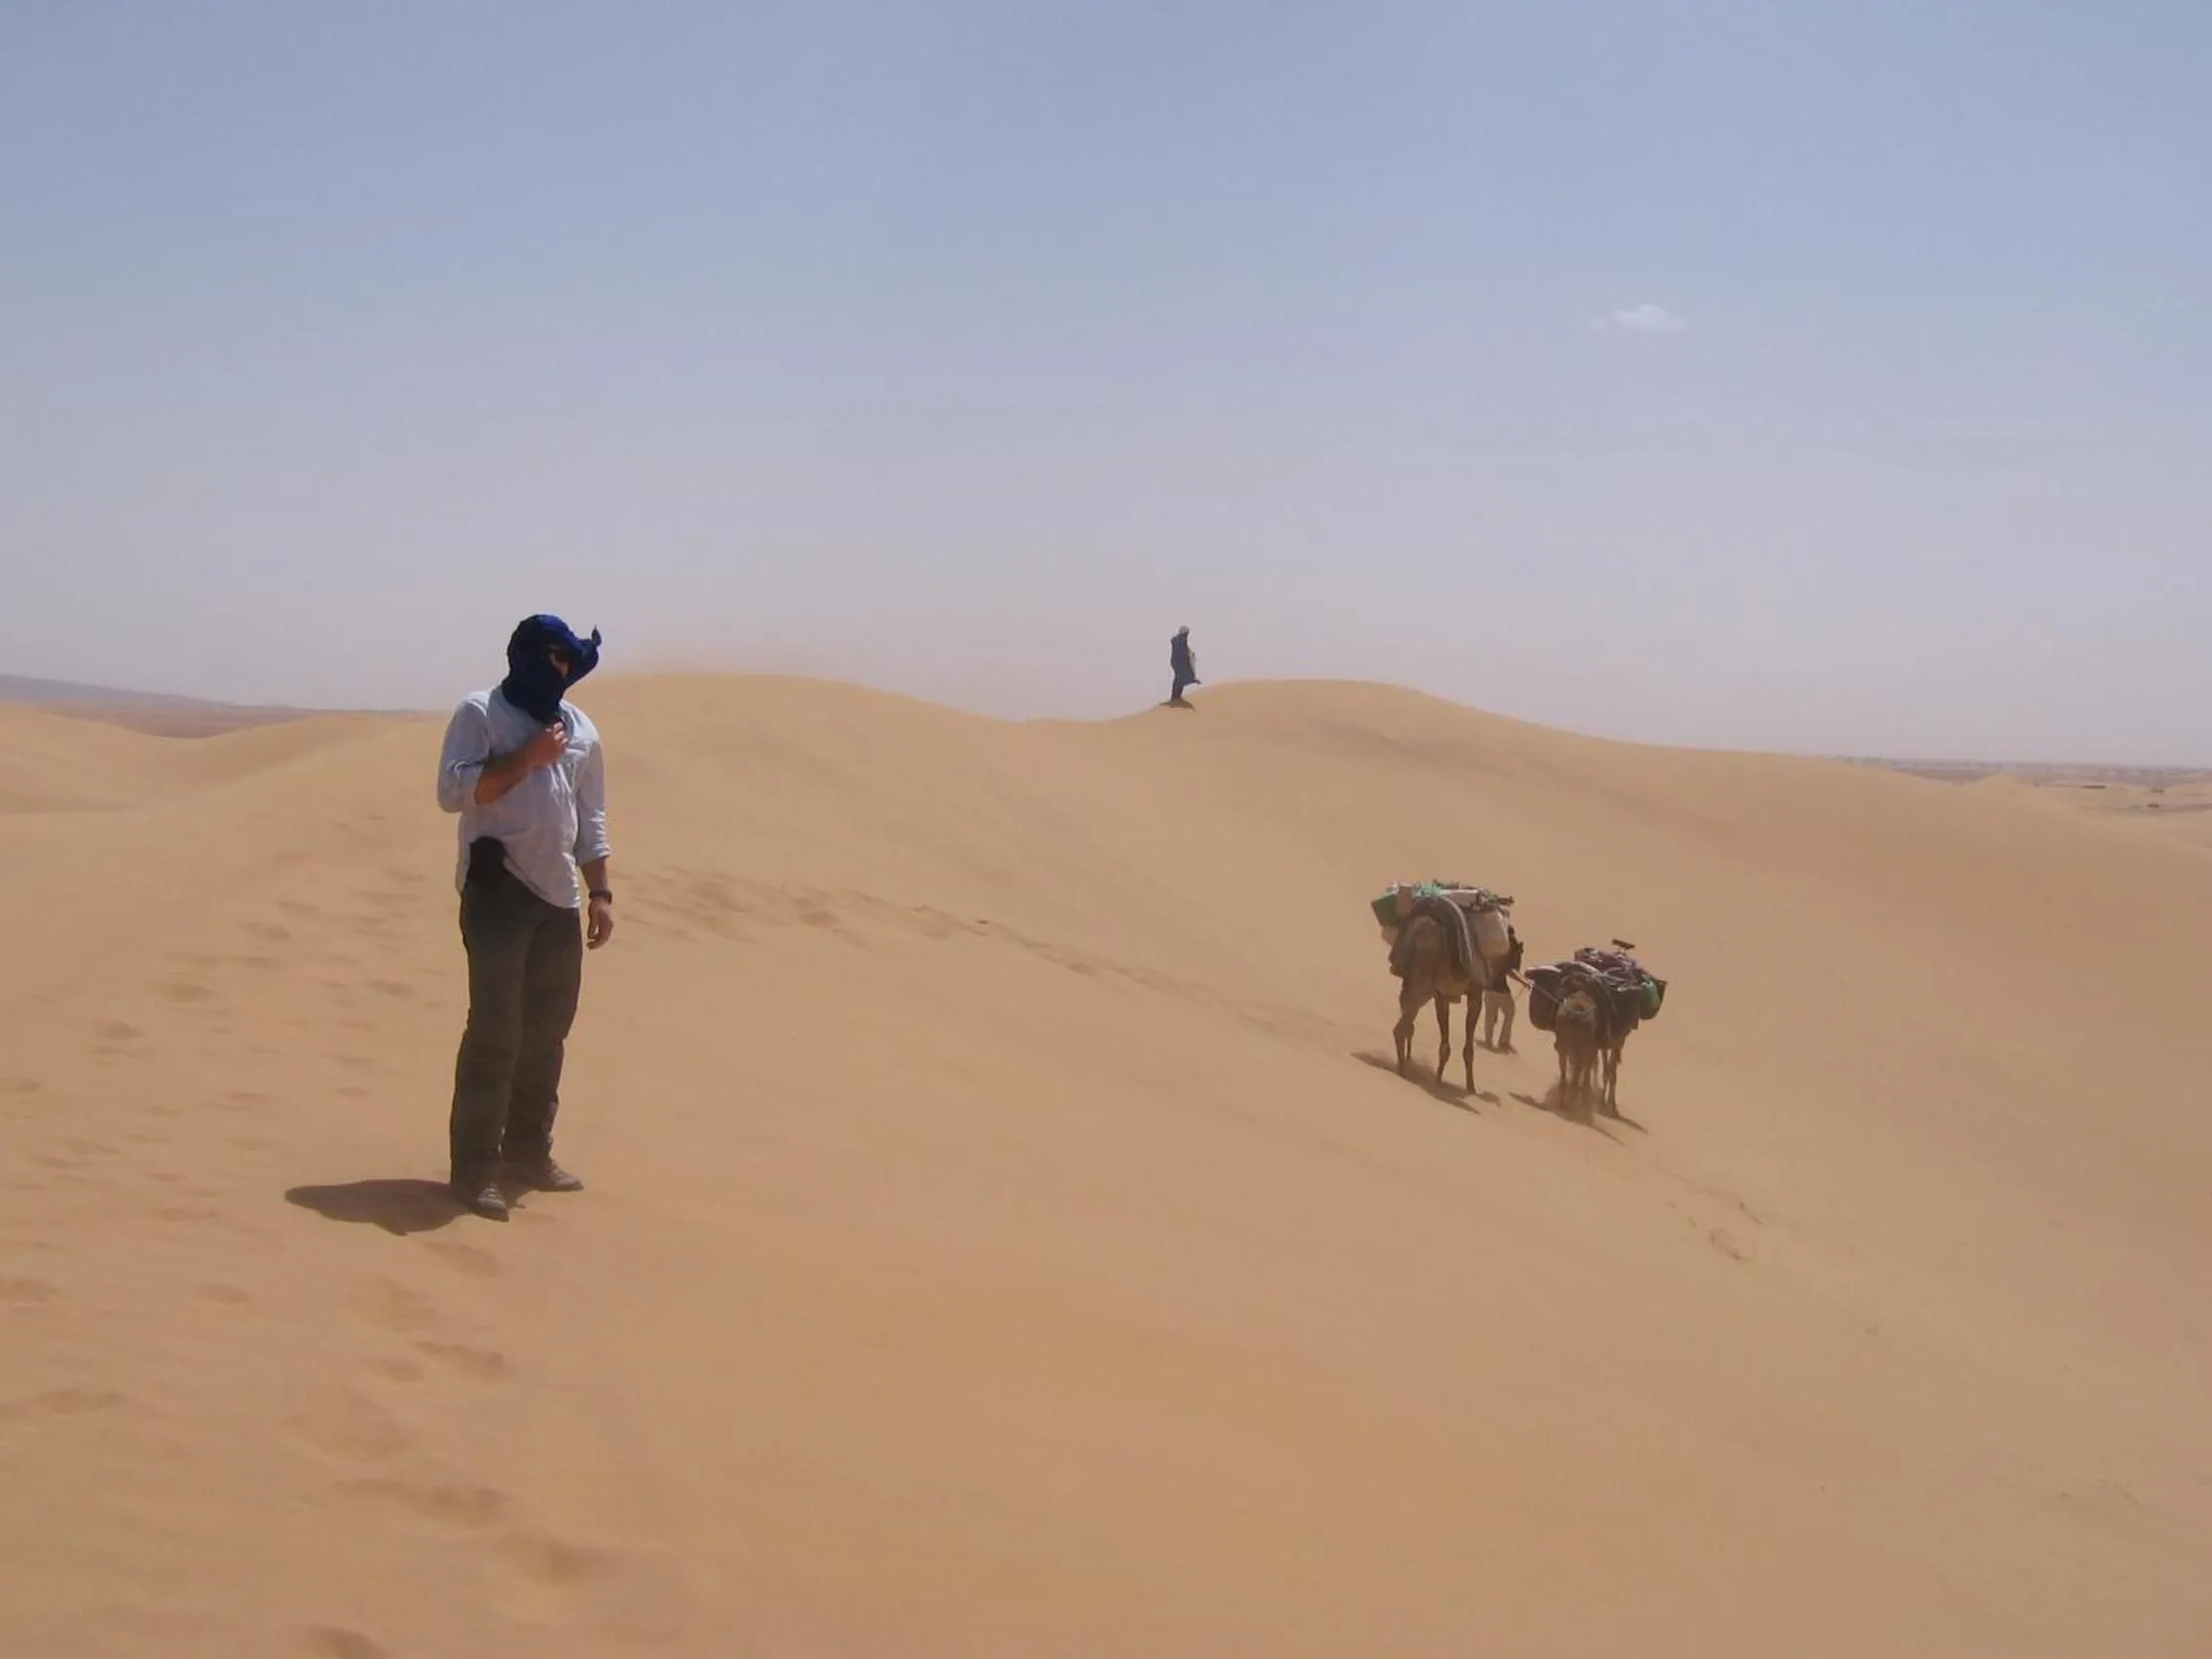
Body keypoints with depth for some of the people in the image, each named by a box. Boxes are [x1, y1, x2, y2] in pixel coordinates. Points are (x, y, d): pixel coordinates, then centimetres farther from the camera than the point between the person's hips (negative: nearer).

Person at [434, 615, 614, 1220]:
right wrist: (526, 758, -17)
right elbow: (453, 791, -14)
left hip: (559, 897, 6)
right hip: (498, 890, -6)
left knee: (548, 1029, 10)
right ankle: (475, 1168, -6)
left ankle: (527, 1151, 21)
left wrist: (600, 893, 12)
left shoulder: (579, 728, 14)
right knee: (495, 1029, -9)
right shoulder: (480, 713, -3)